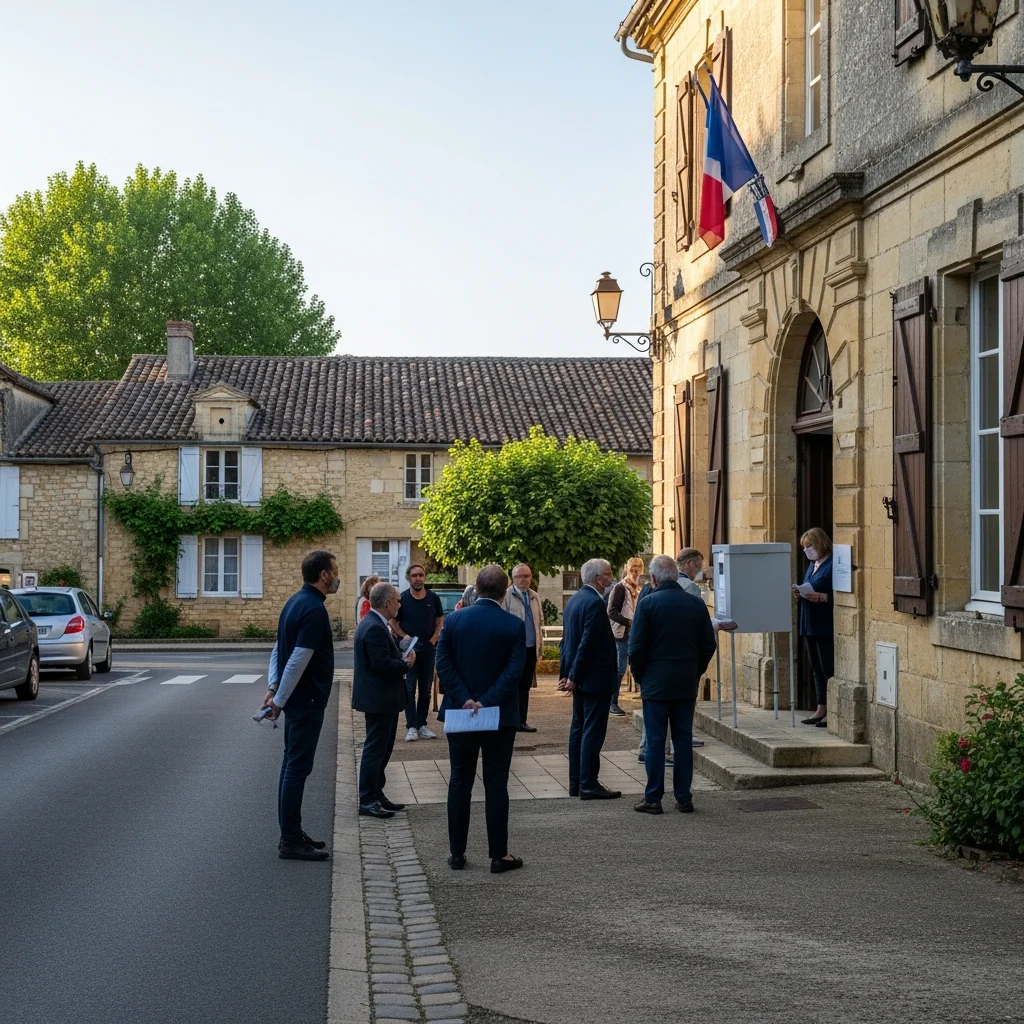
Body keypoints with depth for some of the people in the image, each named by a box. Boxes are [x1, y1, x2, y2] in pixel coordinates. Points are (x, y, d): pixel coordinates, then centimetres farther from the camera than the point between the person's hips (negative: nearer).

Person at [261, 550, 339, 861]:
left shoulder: (296, 602, 12)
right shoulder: (314, 610, -19)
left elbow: (278, 650, 14)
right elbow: (298, 661, -23)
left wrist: (273, 688, 8)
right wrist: (279, 699, -16)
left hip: (297, 700, 10)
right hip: (307, 701, -10)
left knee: (293, 765, 13)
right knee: (298, 767, -6)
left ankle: (291, 834, 20)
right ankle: (291, 841, -2)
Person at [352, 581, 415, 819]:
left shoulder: (374, 624, 13)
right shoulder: (375, 628, -21)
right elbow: (382, 664, -27)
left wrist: (402, 659, -1)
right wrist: (406, 664, -12)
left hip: (382, 698, 11)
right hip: (378, 699, -11)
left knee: (382, 748, 17)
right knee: (375, 749, -4)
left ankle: (376, 795, 25)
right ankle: (367, 801, 2)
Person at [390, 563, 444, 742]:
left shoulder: (433, 598, 2)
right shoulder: (402, 599, -4)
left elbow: (440, 620, 9)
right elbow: (393, 622, 2)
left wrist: (434, 639, -4)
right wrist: (404, 636, -11)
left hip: (428, 648, 3)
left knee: (425, 689, 8)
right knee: (409, 689, -4)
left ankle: (422, 725, 15)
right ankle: (411, 727, -4)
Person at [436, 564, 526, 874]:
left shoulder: (454, 621, -1)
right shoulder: (514, 626, -8)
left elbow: (443, 663, -7)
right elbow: (514, 671, -15)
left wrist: (464, 700, -11)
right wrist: (487, 702, -16)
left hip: (460, 714, 2)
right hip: (500, 716, -2)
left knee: (460, 782, 10)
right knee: (496, 784, 4)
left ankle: (457, 853, 13)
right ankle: (499, 855, 6)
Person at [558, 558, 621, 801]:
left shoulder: (574, 600, 12)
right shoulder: (595, 603, -18)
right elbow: (587, 643, -21)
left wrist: (565, 674, 14)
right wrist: (574, 677, -17)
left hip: (580, 679, 10)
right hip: (595, 677, -10)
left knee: (578, 729, 12)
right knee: (593, 731, -6)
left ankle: (576, 783, 17)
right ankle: (588, 784, -4)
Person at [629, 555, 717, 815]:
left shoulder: (648, 603, -9)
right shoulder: (696, 603, 2)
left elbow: (636, 647, -9)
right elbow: (708, 644, 7)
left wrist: (640, 677, 5)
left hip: (656, 683, -3)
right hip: (687, 685, 3)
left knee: (655, 740, 1)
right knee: (683, 740, 8)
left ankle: (653, 799, 4)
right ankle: (684, 798, 10)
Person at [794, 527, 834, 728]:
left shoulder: (833, 565, -12)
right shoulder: (812, 565, 16)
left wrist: (820, 597, -26)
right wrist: (800, 594, 5)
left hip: (825, 626, -10)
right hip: (810, 624, 10)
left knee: (828, 669, -5)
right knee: (817, 668, 13)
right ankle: (822, 710, 19)